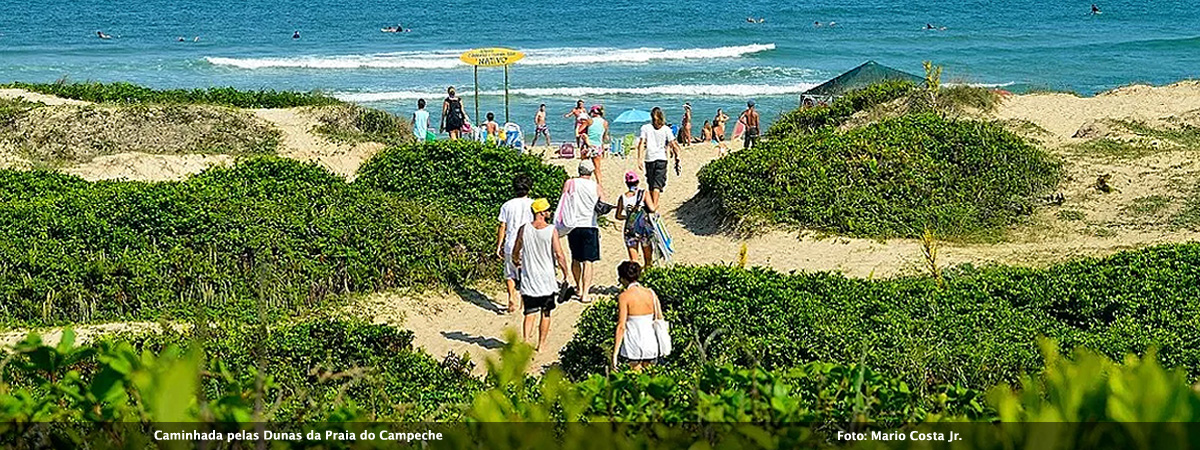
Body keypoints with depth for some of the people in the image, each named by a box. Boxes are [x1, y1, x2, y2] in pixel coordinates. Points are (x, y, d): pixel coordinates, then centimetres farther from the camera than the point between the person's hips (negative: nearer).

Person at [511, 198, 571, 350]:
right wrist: (565, 273, 1)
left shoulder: (524, 229, -5)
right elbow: (559, 255, -13)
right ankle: (541, 344, 19)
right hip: (547, 279, -2)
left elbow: (515, 252, 5)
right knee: (545, 313, 12)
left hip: (528, 279, 2)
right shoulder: (552, 230, -11)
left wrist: (516, 262, 28)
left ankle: (526, 341, -8)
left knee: (530, 313, 7)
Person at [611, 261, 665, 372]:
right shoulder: (651, 293, 2)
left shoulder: (624, 297, -12)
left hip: (633, 345, -4)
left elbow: (621, 326, -16)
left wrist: (615, 354, -14)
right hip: (651, 345, 4)